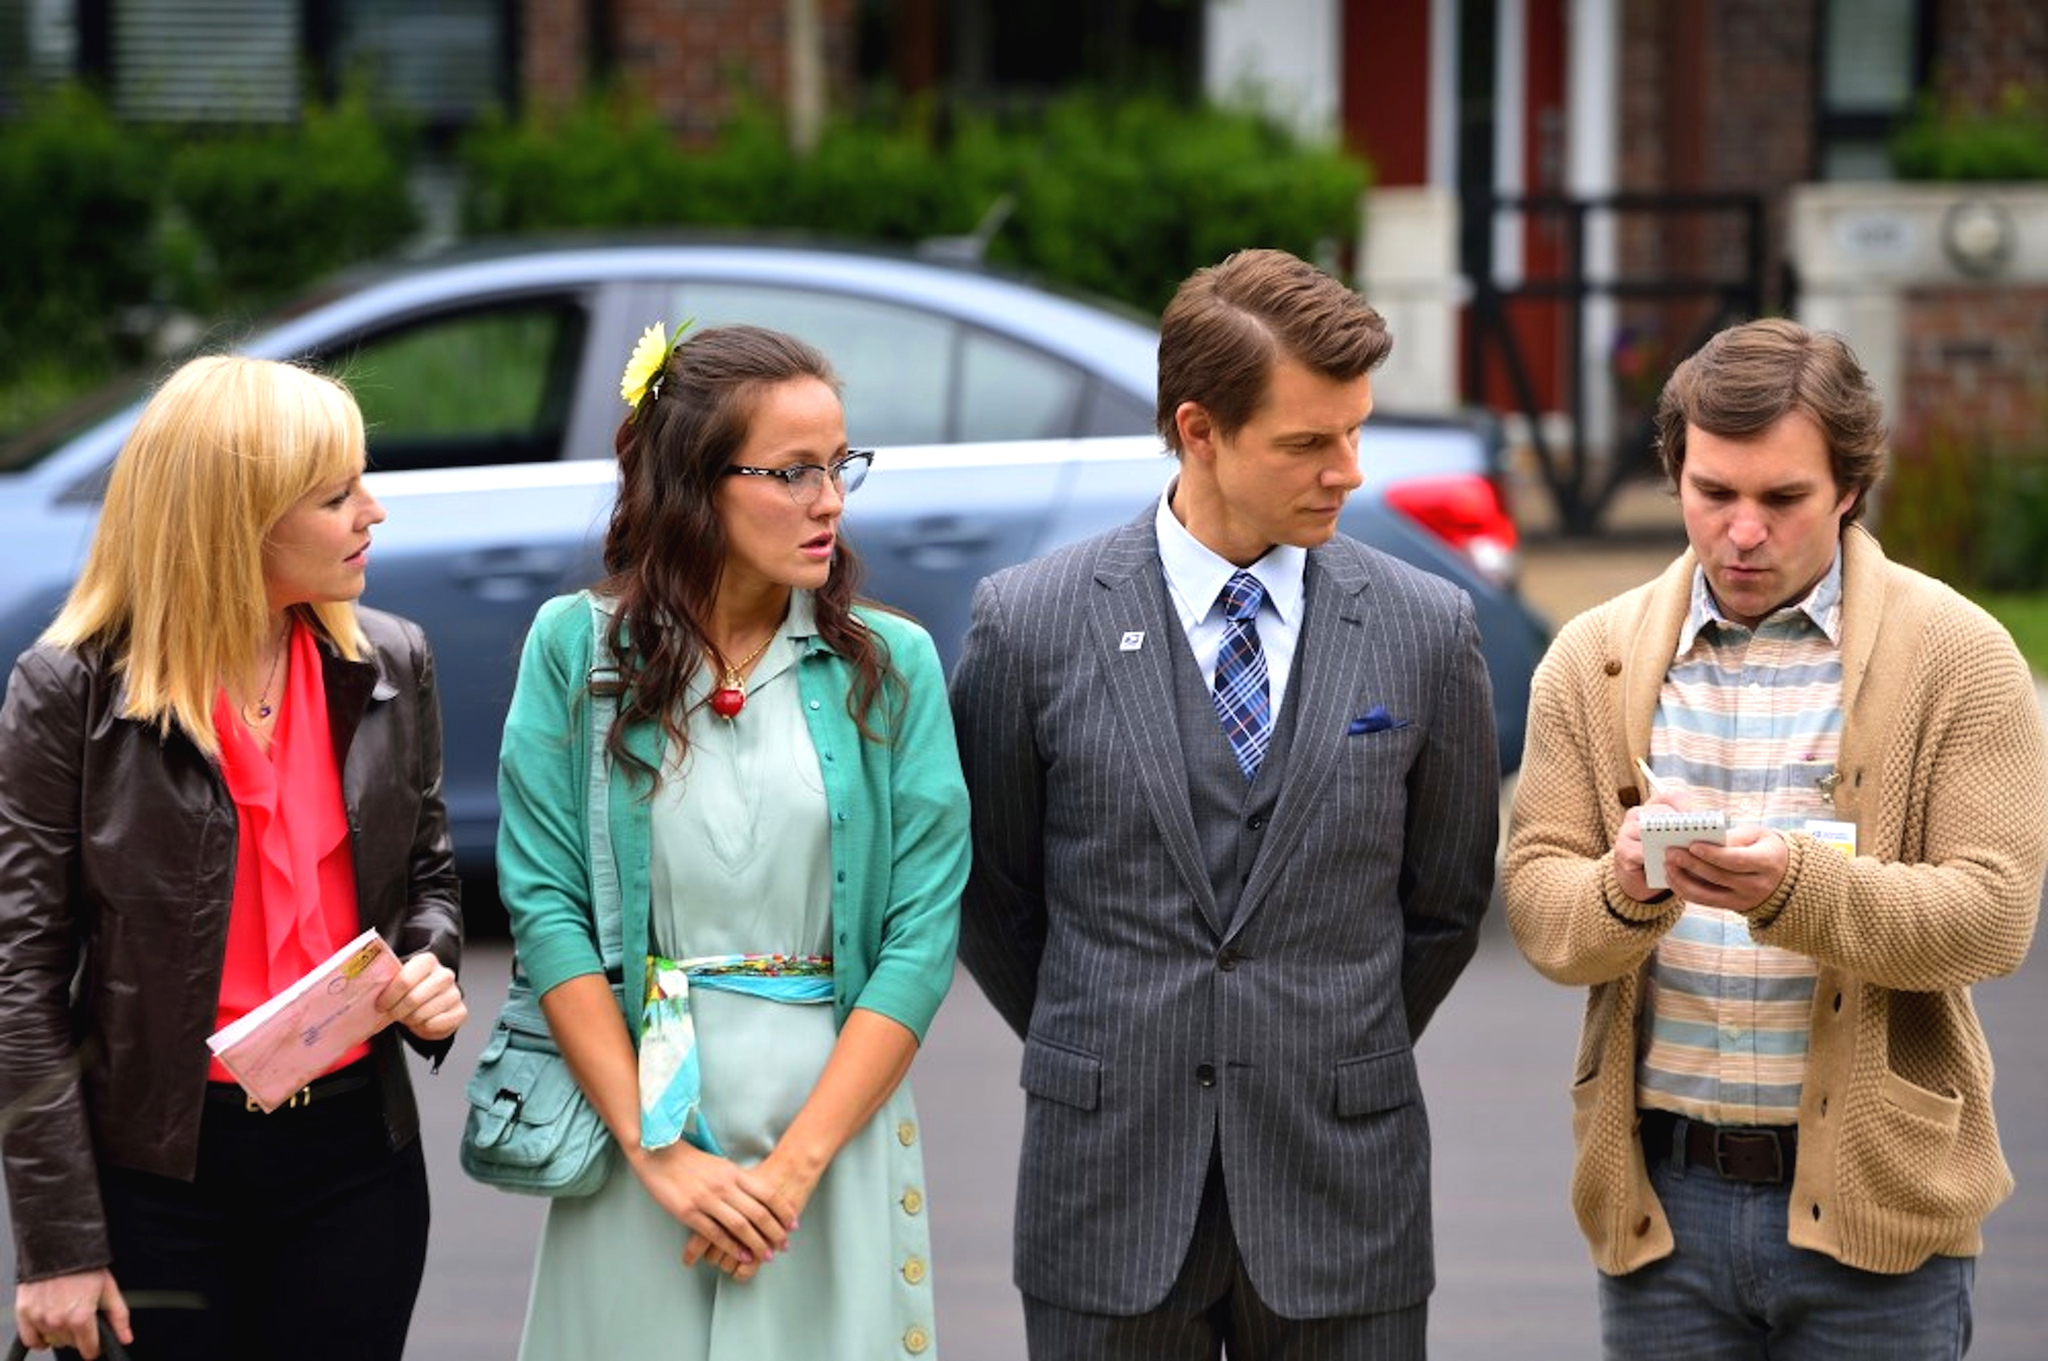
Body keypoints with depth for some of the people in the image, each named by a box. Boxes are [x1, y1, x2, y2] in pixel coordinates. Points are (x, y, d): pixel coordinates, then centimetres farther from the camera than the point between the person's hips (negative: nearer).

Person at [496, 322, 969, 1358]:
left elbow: (922, 934, -4)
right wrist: (656, 1150, -12)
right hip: (633, 1119, 0)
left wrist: (796, 1166, -12)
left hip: (837, 1121, 1)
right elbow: (545, 904, -5)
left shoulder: (892, 666, 0)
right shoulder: (576, 648, -1)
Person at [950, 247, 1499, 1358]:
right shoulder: (1028, 624, -3)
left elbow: (1446, 900, 12)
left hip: (1340, 1190, 1)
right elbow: (988, 895, 8)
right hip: (1110, 1194, -1)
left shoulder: (1426, 629, 1)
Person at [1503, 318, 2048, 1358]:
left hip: (1871, 1198, -2)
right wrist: (1626, 889, -22)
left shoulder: (1957, 657, -2)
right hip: (1662, 1193, 2)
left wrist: (1798, 889, -26)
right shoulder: (1595, 659, 7)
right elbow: (1535, 902, 1)